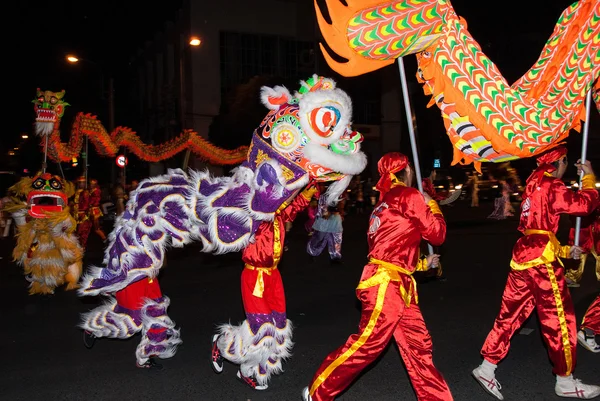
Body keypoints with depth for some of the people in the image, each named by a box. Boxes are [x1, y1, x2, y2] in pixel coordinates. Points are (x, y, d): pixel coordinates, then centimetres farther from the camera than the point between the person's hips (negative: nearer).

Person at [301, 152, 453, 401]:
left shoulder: (385, 203, 20)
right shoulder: (409, 196, -6)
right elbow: (437, 234, -1)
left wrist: (422, 264, 28)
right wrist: (432, 206, 14)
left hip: (398, 284, 10)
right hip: (386, 283, -10)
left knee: (418, 345, 9)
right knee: (368, 343, -5)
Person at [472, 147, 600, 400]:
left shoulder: (534, 186, 18)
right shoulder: (551, 187, -9)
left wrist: (564, 251, 22)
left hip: (522, 257, 9)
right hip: (541, 260, -9)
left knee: (511, 315, 11)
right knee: (559, 318, 3)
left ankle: (487, 369, 13)